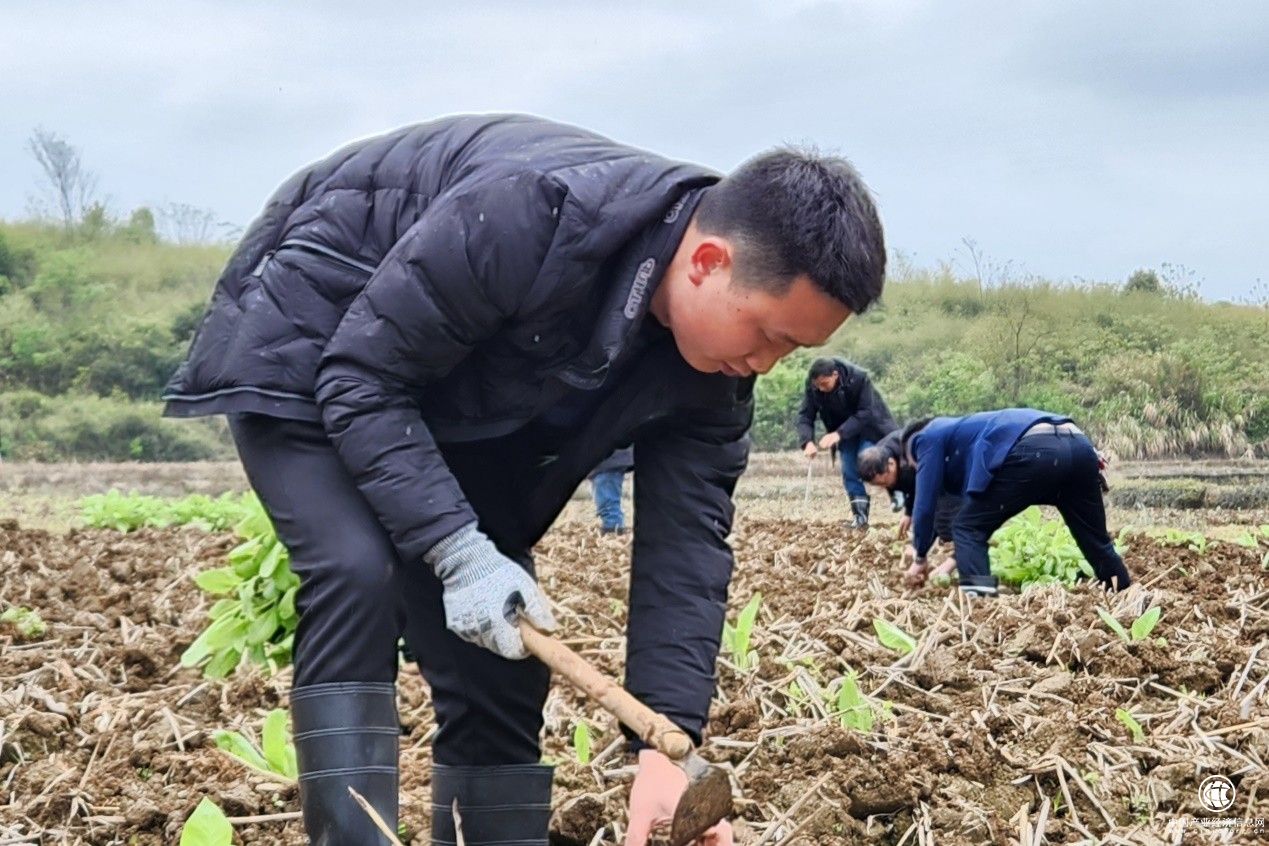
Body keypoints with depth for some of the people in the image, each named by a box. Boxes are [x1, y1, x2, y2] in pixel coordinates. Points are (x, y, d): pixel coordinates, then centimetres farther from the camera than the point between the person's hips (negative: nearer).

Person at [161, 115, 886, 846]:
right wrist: (457, 551, -38)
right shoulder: (532, 219, -38)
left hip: (458, 405, 7)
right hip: (312, 342, -6)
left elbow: (687, 543, -16)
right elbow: (361, 377, -31)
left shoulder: (714, 354, -16)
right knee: (358, 575, -29)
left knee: (500, 661, 0)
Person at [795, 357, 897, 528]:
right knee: (849, 471, -6)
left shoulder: (859, 378, -33)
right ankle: (860, 514, -2)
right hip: (844, 429, 4)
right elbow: (805, 416, -20)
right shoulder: (811, 386, -22)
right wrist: (808, 442, -39)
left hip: (868, 426, -4)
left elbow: (865, 413, -32)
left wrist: (839, 434, -42)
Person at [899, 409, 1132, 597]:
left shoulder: (929, 437, 23)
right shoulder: (962, 431, 45)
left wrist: (919, 555, 32)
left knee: (967, 528, 4)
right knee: (1096, 539, 22)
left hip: (1034, 450, -8)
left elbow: (926, 503, 19)